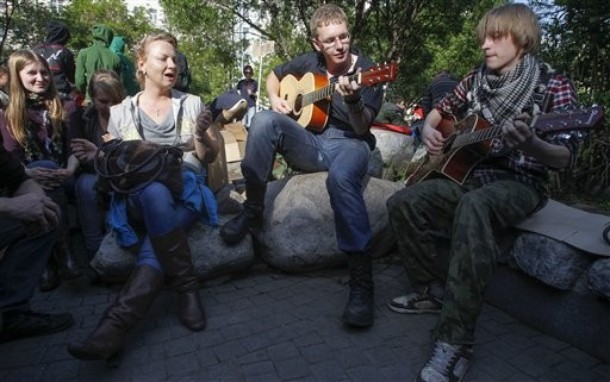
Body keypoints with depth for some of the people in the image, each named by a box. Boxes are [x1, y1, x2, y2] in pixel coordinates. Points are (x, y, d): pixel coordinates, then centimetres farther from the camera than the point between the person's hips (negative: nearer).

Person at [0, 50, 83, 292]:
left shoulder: (60, 107, 13)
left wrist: (70, 170, -15)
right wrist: (29, 172, -20)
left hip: (60, 177, 0)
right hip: (29, 180, 0)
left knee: (44, 192, -32)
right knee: (42, 178, -33)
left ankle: (49, 260, -27)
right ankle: (63, 254, -31)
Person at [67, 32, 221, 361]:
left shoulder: (192, 104, 15)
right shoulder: (120, 112, 16)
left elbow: (209, 157, 13)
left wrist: (202, 136, -8)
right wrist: (98, 157, -7)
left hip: (186, 189, 1)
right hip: (136, 195, 0)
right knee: (155, 192, -38)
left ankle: (116, 323, -33)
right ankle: (187, 288, -27)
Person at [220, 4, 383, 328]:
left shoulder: (366, 71, -4)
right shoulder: (308, 62, 9)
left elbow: (362, 128, -14)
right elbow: (273, 76, 27)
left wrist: (353, 100, -35)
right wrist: (275, 99, 5)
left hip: (349, 143, -4)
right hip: (309, 143, 4)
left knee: (341, 177, -41)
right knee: (265, 120, -24)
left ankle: (361, 277, -36)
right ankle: (252, 211, -15)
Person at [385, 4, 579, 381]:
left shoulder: (553, 84, -6)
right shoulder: (477, 79, 9)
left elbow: (565, 157, -14)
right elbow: (440, 111, 23)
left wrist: (530, 144, -36)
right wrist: (429, 131, 0)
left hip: (521, 183, -6)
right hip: (470, 172, 6)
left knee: (473, 206, -40)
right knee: (403, 202, -15)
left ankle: (456, 341, -35)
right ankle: (433, 290, 1)